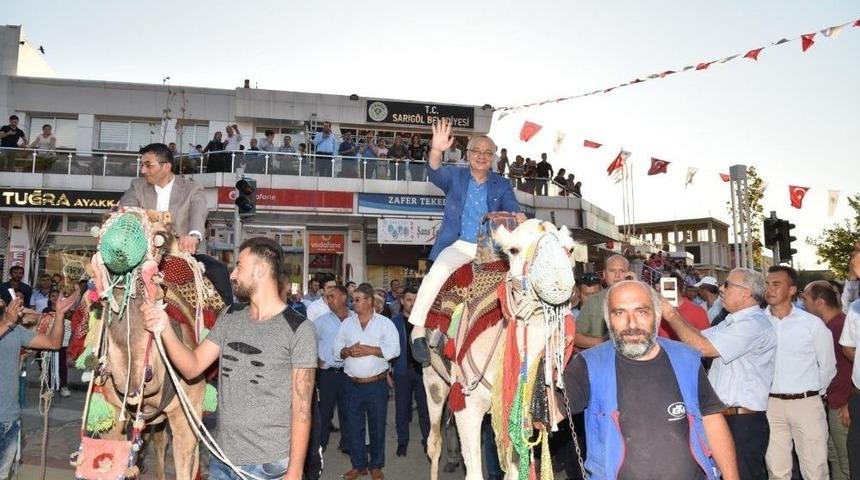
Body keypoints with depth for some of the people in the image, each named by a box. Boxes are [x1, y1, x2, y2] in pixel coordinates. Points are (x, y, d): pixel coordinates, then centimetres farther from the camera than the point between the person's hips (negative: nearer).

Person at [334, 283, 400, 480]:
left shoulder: (385, 323, -3)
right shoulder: (346, 323, 8)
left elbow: (394, 349, -12)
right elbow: (337, 350, 5)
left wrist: (369, 350, -18)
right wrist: (348, 351, -16)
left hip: (377, 384, -3)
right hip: (353, 384, 3)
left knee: (377, 426, 8)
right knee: (354, 426, 11)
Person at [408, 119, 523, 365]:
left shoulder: (501, 185, 14)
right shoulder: (454, 176, 9)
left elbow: (511, 207, -1)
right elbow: (436, 173, -11)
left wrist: (519, 217, -27)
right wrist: (437, 150, -33)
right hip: (458, 245, -2)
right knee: (437, 273, -29)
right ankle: (418, 329, -22)